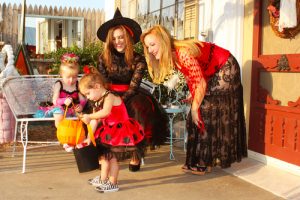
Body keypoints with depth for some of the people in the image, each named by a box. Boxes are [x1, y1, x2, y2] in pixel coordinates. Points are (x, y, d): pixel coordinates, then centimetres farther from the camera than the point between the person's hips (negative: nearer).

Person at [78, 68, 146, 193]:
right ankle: (103, 180, 34)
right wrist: (89, 138, -4)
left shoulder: (109, 96, -20)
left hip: (120, 132, -9)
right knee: (104, 155, 18)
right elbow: (94, 122, 2)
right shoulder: (97, 103, 6)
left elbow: (106, 112, -40)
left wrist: (89, 116, -41)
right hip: (108, 133, 10)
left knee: (112, 157, -5)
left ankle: (113, 184, 7)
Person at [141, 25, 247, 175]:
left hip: (226, 69, -9)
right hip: (213, 73, 9)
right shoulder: (171, 56, -5)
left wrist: (195, 108, -19)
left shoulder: (183, 53, -32)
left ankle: (203, 163, 0)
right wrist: (194, 97, -1)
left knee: (207, 114, -9)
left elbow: (201, 84, -28)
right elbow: (190, 77, 5)